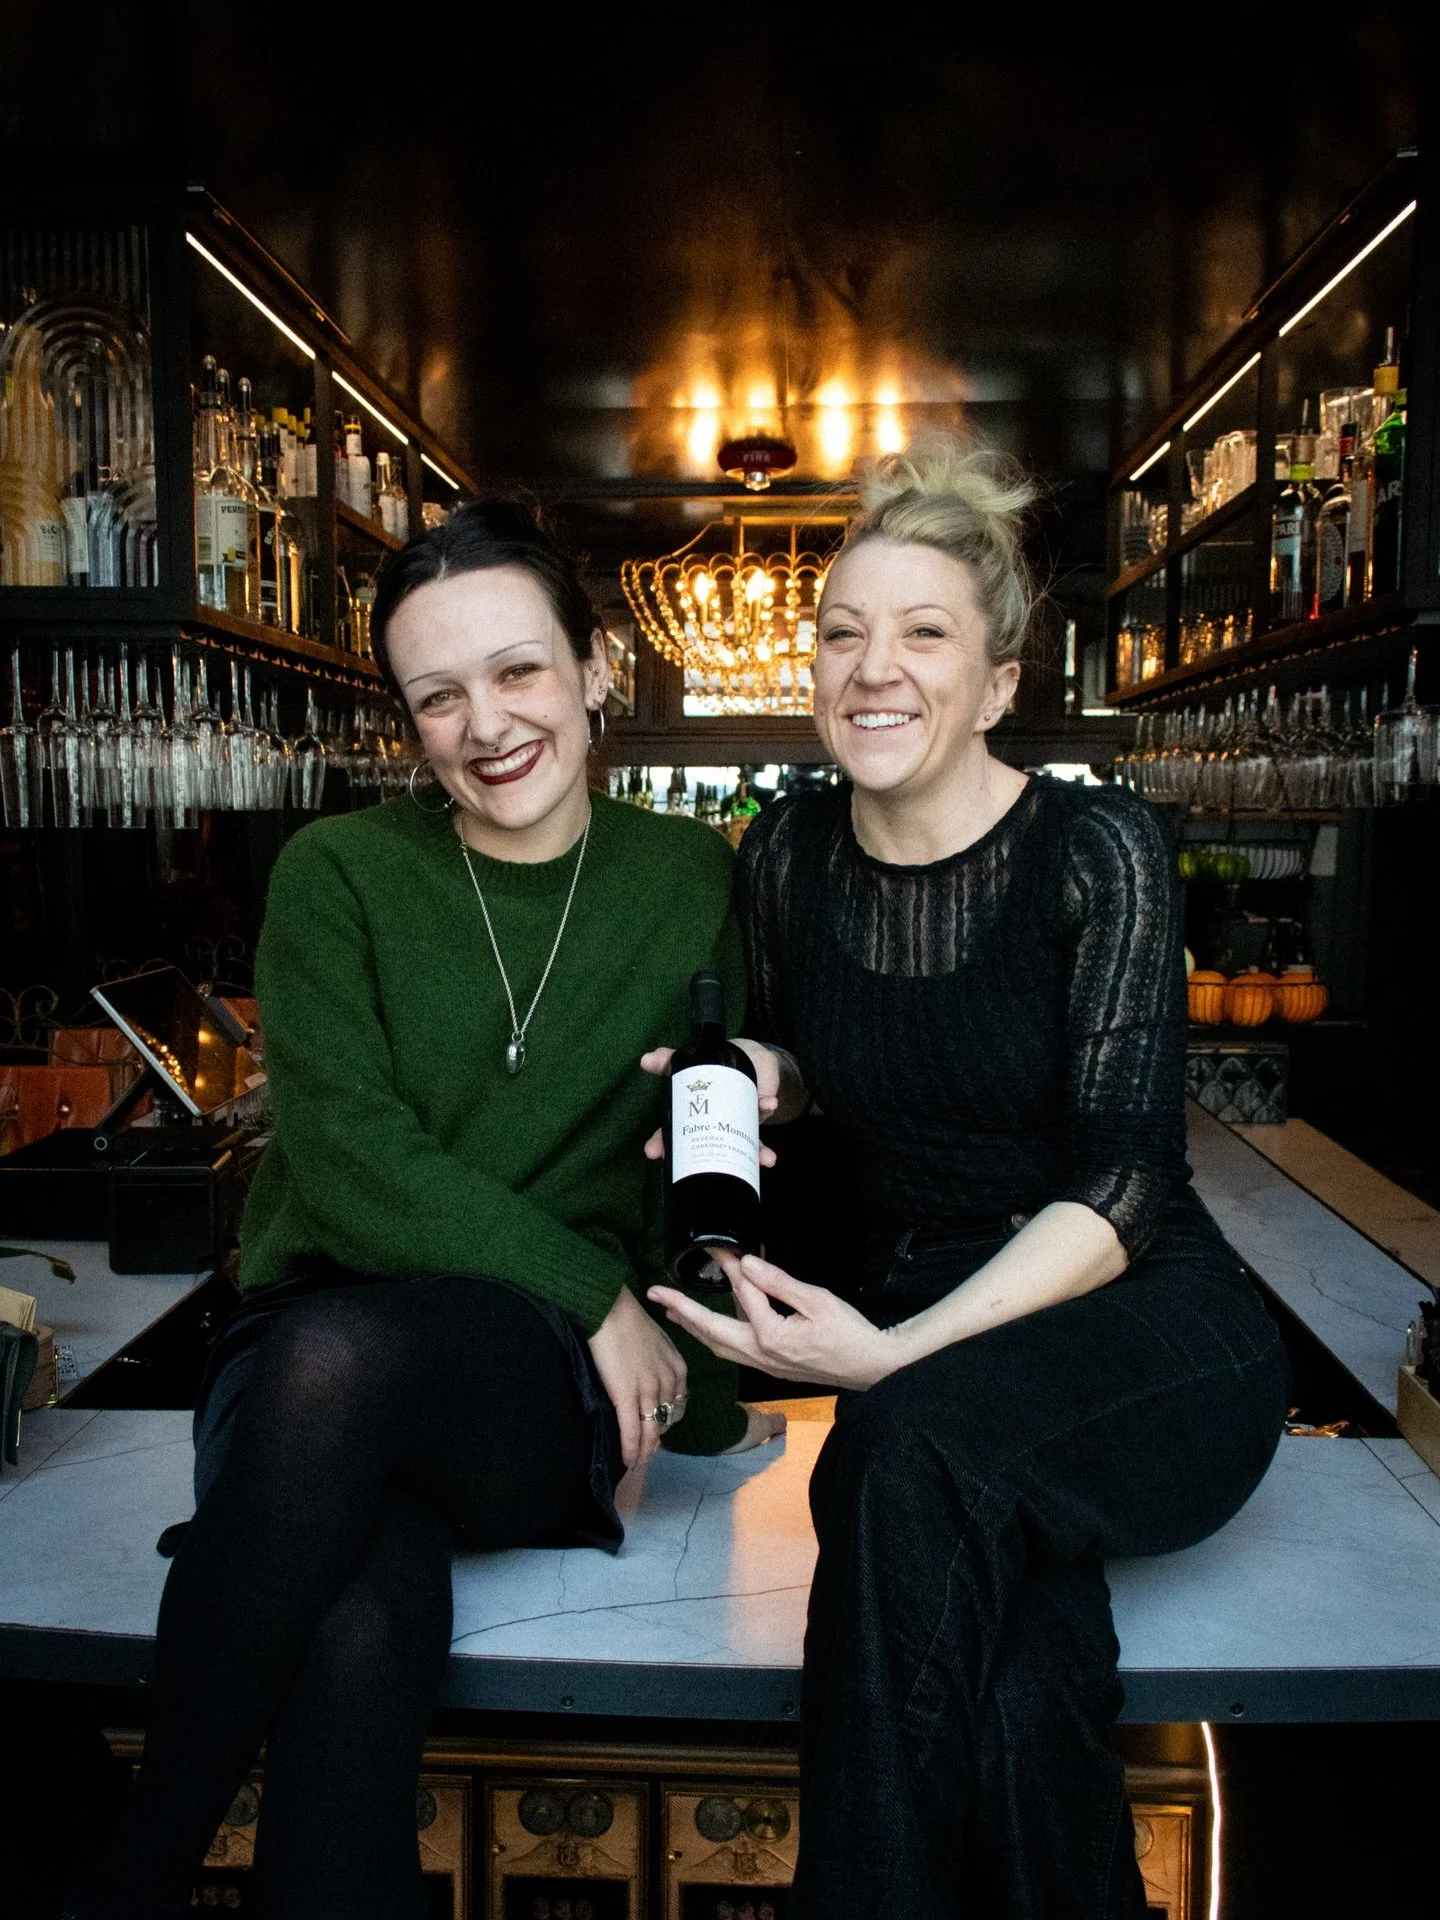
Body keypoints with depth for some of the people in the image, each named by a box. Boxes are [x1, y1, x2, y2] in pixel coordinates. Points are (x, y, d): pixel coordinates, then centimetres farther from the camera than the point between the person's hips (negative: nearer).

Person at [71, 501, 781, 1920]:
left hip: (551, 1399, 0)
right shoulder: (337, 875, 3)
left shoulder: (693, 883, 6)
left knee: (339, 1350, -34)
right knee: (364, 1632, -34)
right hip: (307, 1361, 1)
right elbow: (344, 1163, -7)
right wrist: (585, 1283, -13)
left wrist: (697, 1394, 6)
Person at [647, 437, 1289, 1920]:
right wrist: (751, 1076, -6)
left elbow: (1121, 1185, -17)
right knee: (1011, 1673, -31)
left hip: (1143, 1324, -2)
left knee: (918, 1449, -35)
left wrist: (891, 1356, -29)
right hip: (917, 1325, 3)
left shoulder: (1096, 850, -10)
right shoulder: (787, 858, 3)